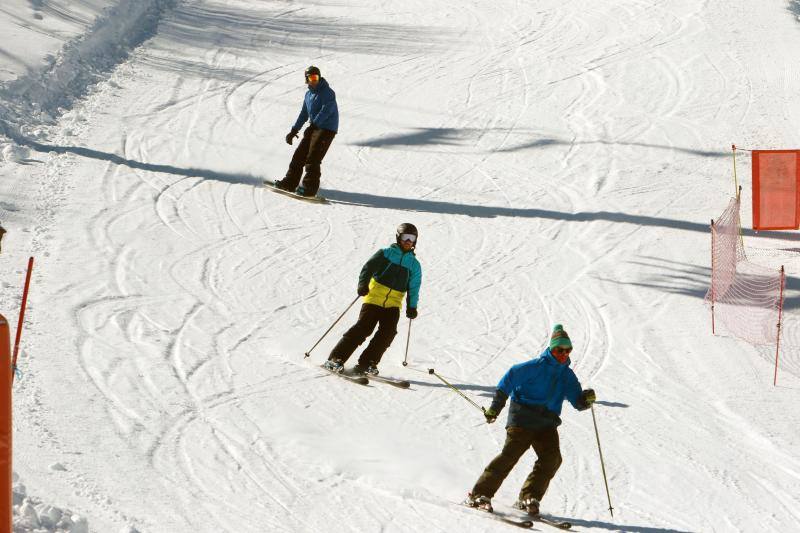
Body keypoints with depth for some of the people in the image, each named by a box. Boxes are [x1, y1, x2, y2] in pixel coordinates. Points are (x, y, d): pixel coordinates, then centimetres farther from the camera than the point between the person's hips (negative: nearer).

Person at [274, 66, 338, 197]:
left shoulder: (327, 93, -12)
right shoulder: (308, 94, 15)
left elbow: (326, 111, -25)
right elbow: (304, 114, 24)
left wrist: (313, 125, -31)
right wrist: (294, 131, 21)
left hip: (327, 129, -8)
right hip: (314, 128, 8)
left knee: (313, 158, -15)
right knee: (300, 154, 7)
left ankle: (310, 187, -14)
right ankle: (290, 182, 15)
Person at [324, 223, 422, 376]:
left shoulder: (414, 265, 16)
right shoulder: (386, 254, 6)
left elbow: (413, 288, 19)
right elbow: (368, 268, -4)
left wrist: (412, 307, 8)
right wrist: (363, 284, -20)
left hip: (393, 304, 3)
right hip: (374, 298, -3)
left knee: (388, 331, -16)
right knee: (363, 327, -15)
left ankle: (366, 364, -11)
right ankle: (336, 358, -12)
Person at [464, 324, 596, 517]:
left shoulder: (567, 376, 13)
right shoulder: (536, 366, -5)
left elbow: (577, 402, 11)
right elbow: (510, 378, -6)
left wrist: (586, 399, -14)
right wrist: (496, 406, -11)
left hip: (547, 423, 6)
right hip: (522, 419, -5)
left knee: (552, 458, -13)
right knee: (510, 454, -15)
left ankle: (528, 498, -8)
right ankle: (480, 494, -11)